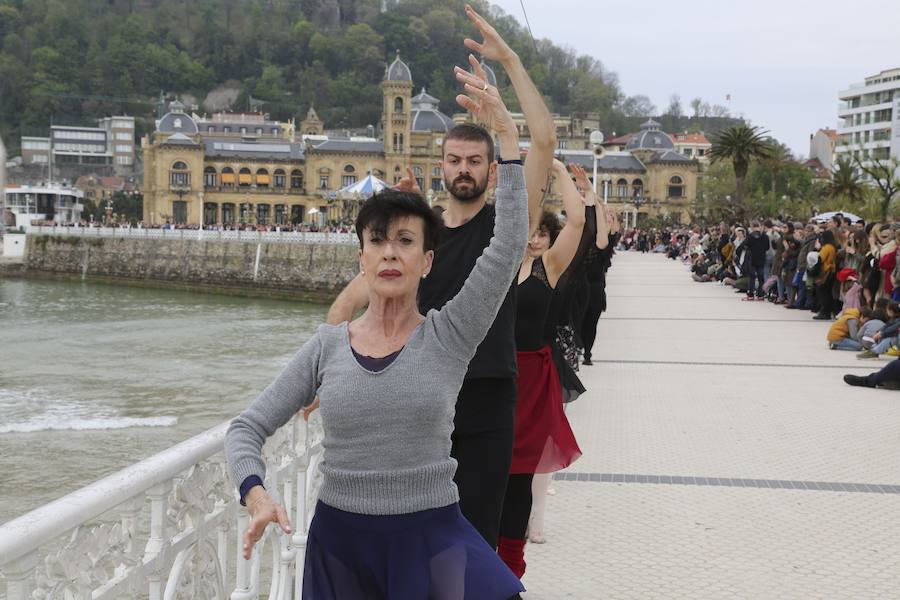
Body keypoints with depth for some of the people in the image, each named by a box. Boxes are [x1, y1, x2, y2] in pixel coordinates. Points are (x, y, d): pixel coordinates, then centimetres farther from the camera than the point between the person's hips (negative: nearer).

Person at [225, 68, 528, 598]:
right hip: (340, 536, 2)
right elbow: (248, 427, 6)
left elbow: (509, 244, -15)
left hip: (431, 537, -2)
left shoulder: (449, 336, -4)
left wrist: (507, 135, -17)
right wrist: (256, 495, -14)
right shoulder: (327, 347, 2)